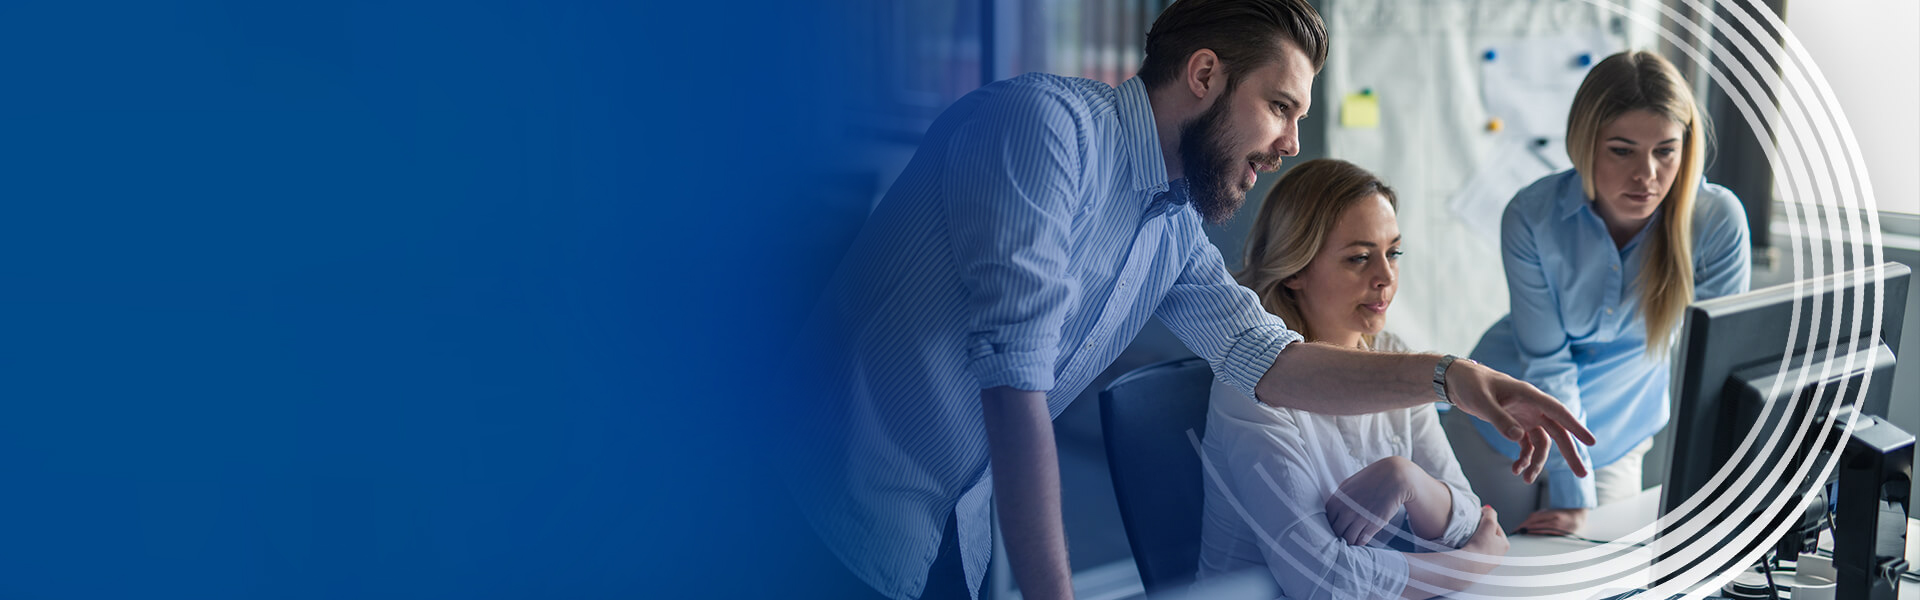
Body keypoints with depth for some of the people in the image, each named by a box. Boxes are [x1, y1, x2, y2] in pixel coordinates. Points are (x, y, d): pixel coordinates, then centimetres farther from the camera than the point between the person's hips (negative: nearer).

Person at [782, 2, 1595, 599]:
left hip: (955, 534, 8)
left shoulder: (1174, 233, 9)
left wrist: (1449, 378, 7)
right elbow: (1014, 375, -24)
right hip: (846, 517, -8)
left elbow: (1267, 360, 18)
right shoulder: (1047, 122, -18)